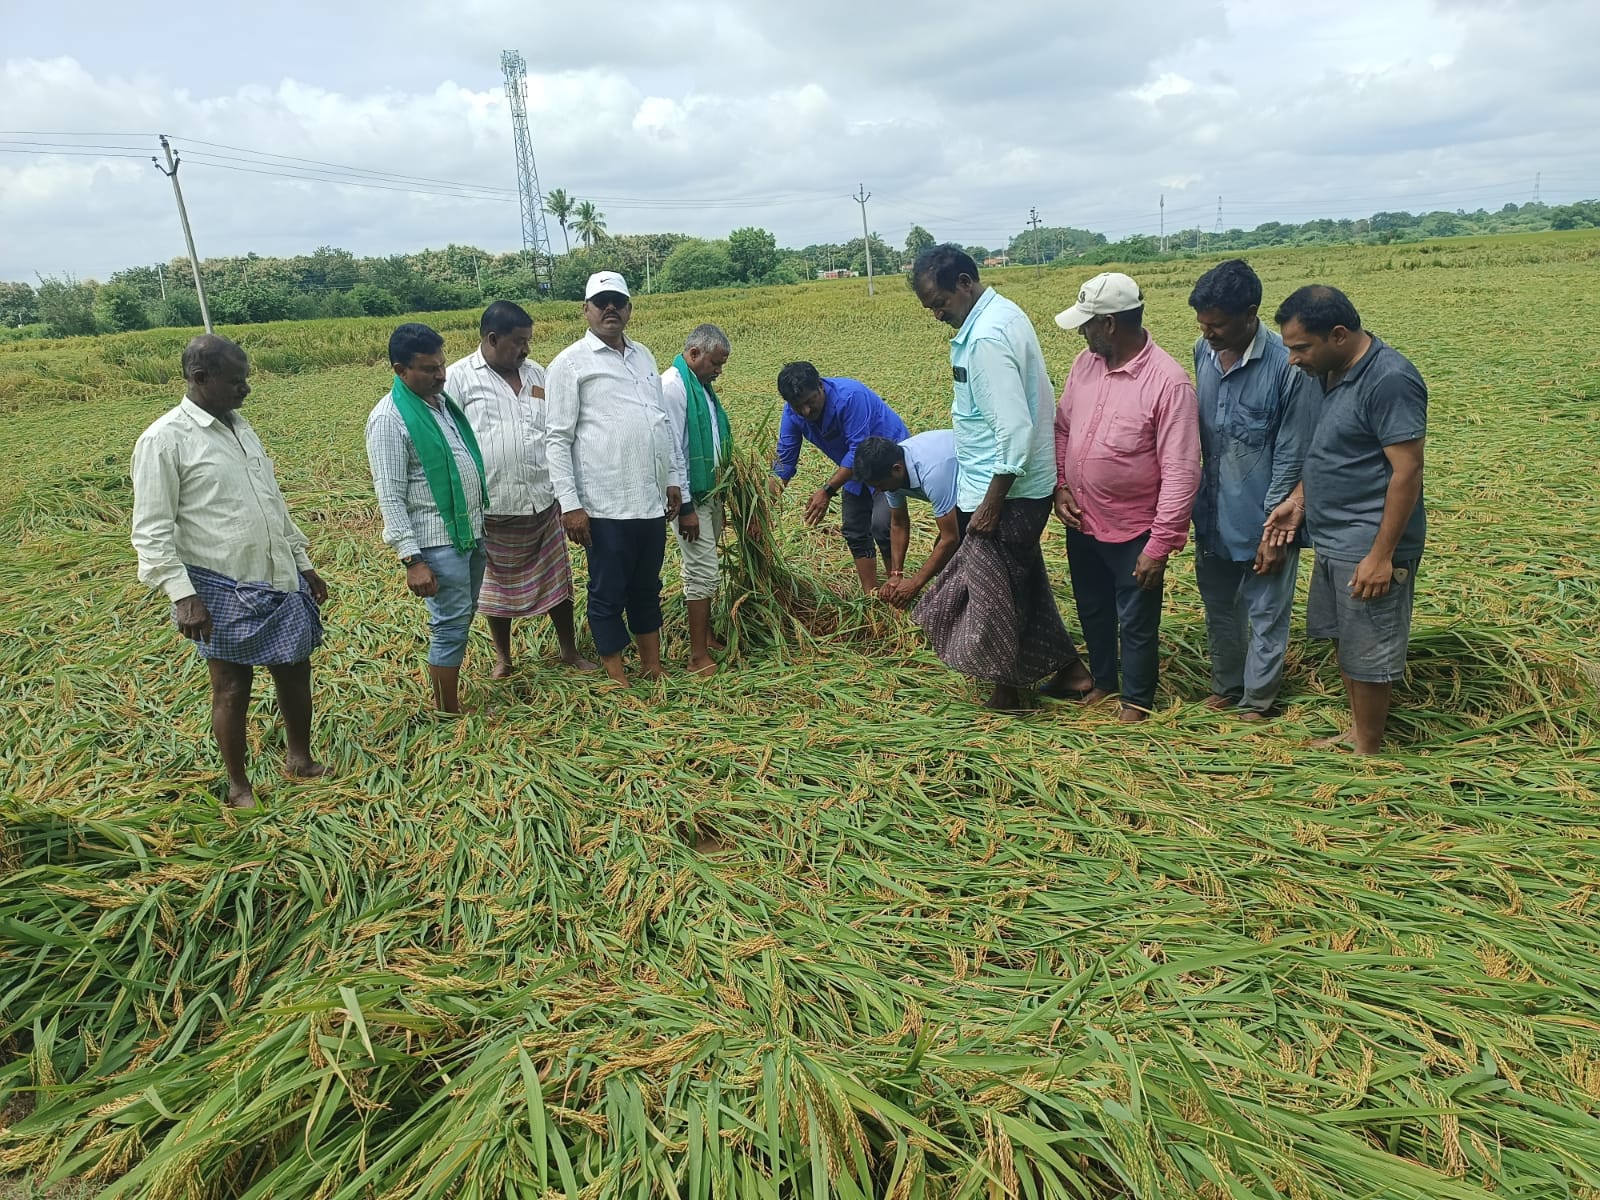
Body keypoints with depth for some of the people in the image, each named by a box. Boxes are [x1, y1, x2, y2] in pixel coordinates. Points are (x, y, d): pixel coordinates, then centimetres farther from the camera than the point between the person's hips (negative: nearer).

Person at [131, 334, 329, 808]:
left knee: (295, 672, 14)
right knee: (232, 689, 6)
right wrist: (182, 596, -20)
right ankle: (239, 784, 24)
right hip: (224, 592, -6)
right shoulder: (164, 439, -12)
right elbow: (152, 531, -14)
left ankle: (300, 758, 34)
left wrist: (303, 564, 17)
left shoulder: (240, 426, 10)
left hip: (280, 579, 7)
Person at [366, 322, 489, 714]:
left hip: (473, 529, 8)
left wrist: (482, 520, 16)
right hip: (438, 539, -8)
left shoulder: (444, 398, 7)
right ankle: (448, 714, 13)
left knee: (462, 616, 16)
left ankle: (446, 690, 30)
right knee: (450, 623, 0)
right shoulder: (389, 418, -16)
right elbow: (390, 496, -18)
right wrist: (412, 559, -22)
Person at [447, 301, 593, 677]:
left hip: (543, 502, 3)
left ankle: (569, 650, 28)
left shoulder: (536, 373, 8)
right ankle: (502, 657, 30)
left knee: (557, 579, 12)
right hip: (491, 506, -3)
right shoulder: (458, 378, -6)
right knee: (497, 584, 13)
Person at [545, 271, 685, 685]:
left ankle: (654, 670, 30)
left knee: (647, 590, 17)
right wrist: (570, 505, -13)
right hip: (605, 507, -6)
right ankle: (617, 679, 19)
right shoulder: (570, 363, -4)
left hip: (652, 502, 6)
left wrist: (675, 478, 16)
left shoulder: (644, 355, 14)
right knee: (608, 595, 6)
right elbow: (557, 439, -8)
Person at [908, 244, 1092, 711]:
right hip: (1028, 485, 10)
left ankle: (1011, 689, 21)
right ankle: (1068, 666, 32)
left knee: (994, 589, 5)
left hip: (1007, 492, -10)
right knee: (1024, 582, 21)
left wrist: (990, 505, -23)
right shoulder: (1004, 312, 7)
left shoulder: (986, 339, -24)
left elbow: (1015, 431, -27)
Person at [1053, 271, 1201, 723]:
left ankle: (1136, 699, 34)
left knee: (1136, 623, 12)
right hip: (1082, 523, 6)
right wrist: (1061, 486, -2)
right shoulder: (1085, 363, -2)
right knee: (1092, 610, 24)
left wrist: (1160, 545, -22)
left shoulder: (1169, 382, -23)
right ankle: (1103, 679, 47)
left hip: (1134, 532, -6)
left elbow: (1181, 473, -22)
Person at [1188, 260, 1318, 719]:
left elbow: (1291, 458, -16)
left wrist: (1274, 530, -15)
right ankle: (1226, 685, 41)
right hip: (1212, 514, 6)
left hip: (1261, 520, -6)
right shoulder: (1203, 351, -3)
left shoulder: (1287, 367, -21)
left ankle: (1256, 702, 30)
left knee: (1265, 616, 12)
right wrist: (1193, 502, 12)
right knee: (1218, 608, 21)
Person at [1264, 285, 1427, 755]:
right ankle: (1356, 732, 37)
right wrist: (1299, 498, 6)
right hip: (1331, 540, 9)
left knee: (1368, 655, 5)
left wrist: (1382, 554, -22)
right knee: (1343, 641, 20)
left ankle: (1367, 751, 22)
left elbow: (1407, 471, -22)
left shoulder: (1389, 380, -21)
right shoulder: (1331, 372, 6)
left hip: (1367, 547, -9)